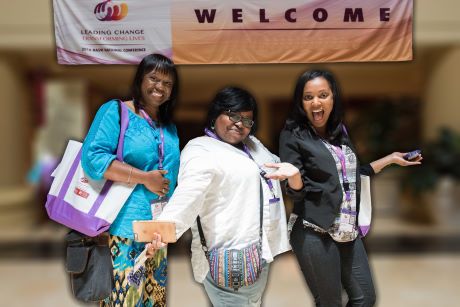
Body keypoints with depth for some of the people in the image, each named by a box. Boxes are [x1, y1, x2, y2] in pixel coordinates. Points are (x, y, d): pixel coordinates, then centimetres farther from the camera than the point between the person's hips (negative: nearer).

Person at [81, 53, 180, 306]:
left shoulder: (169, 127, 14)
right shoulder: (115, 111, -8)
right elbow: (92, 157, -20)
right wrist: (145, 178, -19)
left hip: (158, 227, 7)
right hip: (123, 226, -7)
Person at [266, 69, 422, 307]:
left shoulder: (340, 131, 9)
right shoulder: (293, 135, -9)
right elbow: (297, 192, -12)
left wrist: (392, 158, 20)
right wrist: (293, 174, -34)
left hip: (347, 230, 7)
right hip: (314, 234, -6)